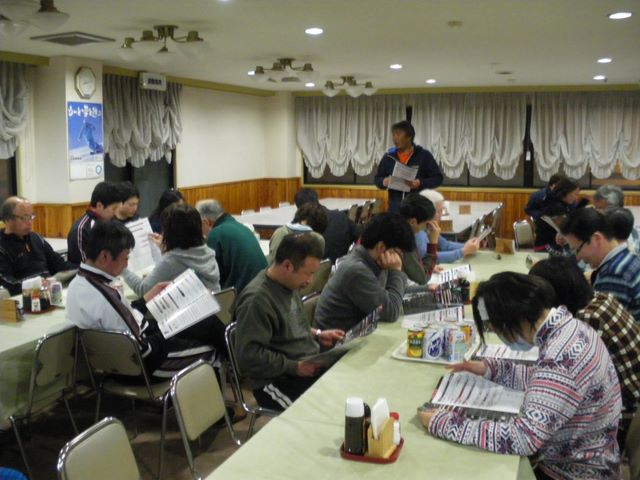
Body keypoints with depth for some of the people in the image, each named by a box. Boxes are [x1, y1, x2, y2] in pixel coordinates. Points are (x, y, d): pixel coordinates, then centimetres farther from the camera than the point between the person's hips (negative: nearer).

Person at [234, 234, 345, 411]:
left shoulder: (288, 284, 8)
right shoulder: (256, 299, -21)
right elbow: (249, 356, -23)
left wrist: (317, 334, 10)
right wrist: (295, 367, -21)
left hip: (310, 365, 9)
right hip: (277, 381, -9)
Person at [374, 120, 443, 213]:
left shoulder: (424, 155, 0)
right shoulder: (389, 156, 9)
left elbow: (438, 178, 0)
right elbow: (377, 179, 16)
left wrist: (420, 183, -16)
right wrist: (384, 181, -8)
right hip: (395, 210, 3)